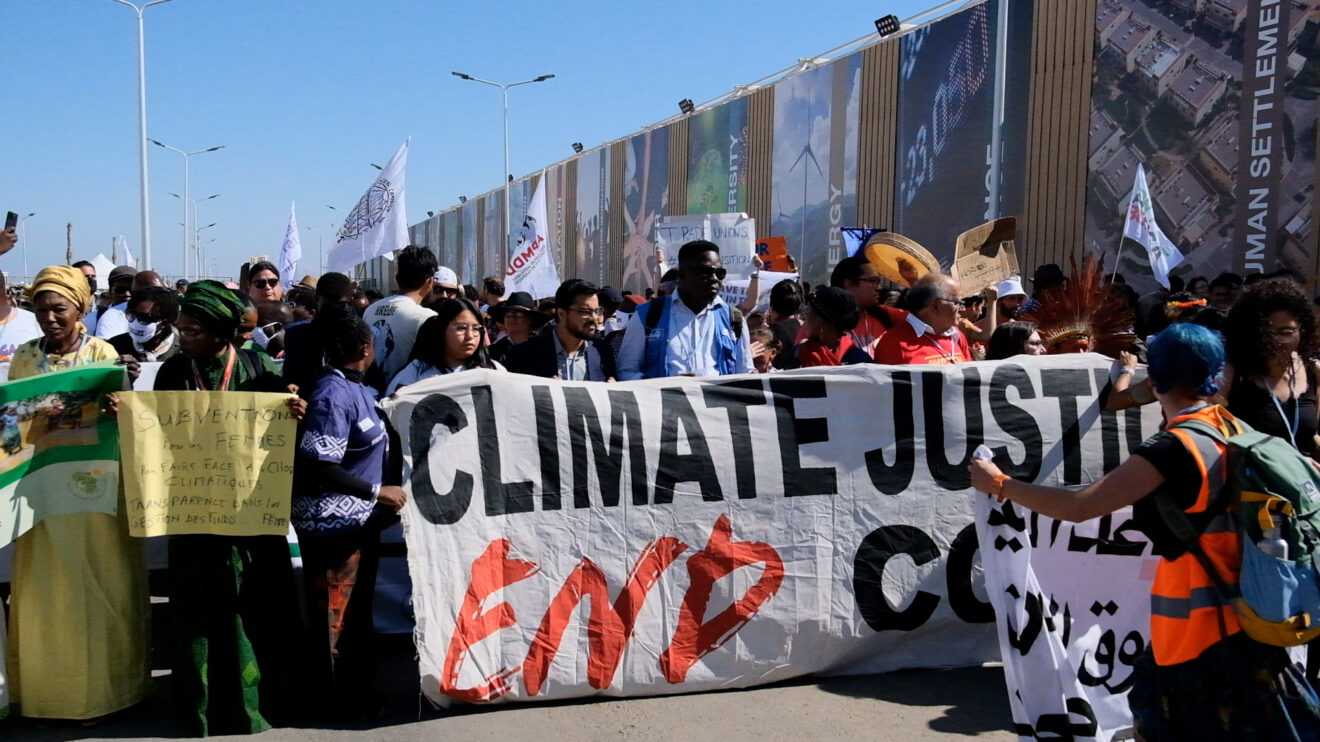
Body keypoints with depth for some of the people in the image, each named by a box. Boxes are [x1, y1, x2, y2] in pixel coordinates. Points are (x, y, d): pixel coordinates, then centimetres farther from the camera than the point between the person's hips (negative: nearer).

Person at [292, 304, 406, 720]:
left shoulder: (357, 388, 6)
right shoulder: (333, 396, -22)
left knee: (358, 608, 21)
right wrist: (376, 492, -21)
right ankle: (335, 699, 21)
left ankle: (358, 689, 35)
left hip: (360, 520, 10)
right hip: (334, 525, -10)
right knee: (335, 614, 6)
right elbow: (318, 467, -25)